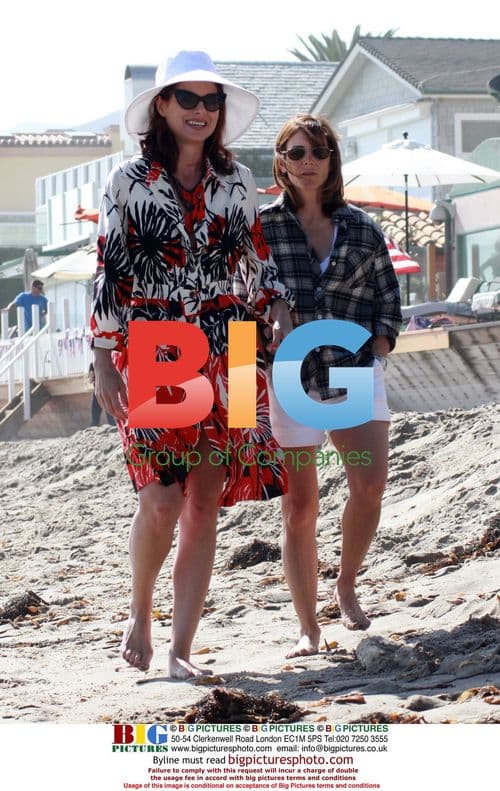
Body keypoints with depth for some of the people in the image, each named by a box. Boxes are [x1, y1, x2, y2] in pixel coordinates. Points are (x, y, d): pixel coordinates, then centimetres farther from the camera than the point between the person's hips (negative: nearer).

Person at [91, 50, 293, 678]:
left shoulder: (236, 182, 10)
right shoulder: (129, 181, 1)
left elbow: (259, 260, 16)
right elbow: (107, 274, 1)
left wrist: (279, 309, -4)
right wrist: (104, 361, -4)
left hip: (222, 355, 3)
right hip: (148, 354, -3)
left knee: (204, 502, -1)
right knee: (162, 496, -14)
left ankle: (181, 649, 4)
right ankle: (140, 611, 13)